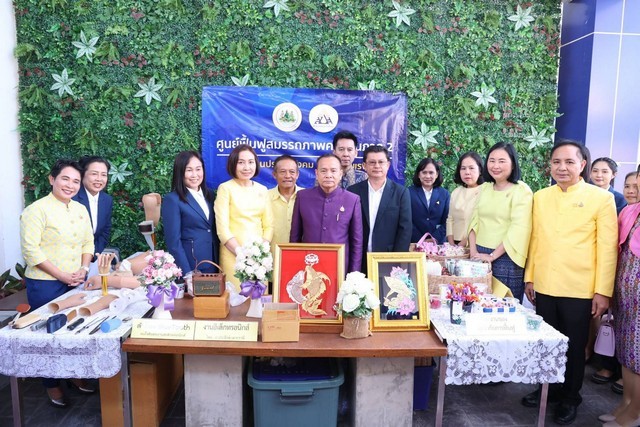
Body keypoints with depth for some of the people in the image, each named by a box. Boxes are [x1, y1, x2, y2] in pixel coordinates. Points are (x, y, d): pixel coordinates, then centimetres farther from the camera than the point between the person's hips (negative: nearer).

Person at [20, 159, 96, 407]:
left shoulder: (81, 210, 7)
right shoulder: (37, 210, -12)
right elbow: (30, 249, -17)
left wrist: (83, 270, -4)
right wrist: (61, 275, -17)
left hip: (76, 283, 6)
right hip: (45, 284, -5)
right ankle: (52, 385, 26)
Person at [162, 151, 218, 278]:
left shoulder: (209, 195, 9)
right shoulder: (172, 199, -10)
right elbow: (173, 241, -13)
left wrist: (218, 261, 6)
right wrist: (187, 272, -16)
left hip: (213, 264, 6)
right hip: (189, 265, -6)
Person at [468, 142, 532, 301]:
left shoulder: (522, 191, -7)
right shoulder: (484, 188, 10)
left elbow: (518, 230, -14)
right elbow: (475, 221, 8)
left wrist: (492, 256, -16)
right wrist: (473, 252, -3)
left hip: (505, 259, -5)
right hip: (480, 256, 5)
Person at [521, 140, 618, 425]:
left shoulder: (601, 198, -5)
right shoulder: (540, 197, 6)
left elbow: (607, 247, -6)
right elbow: (535, 239, 9)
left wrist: (603, 290, -9)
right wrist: (529, 277, 9)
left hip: (580, 289, -3)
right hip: (544, 286, 3)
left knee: (574, 345, 11)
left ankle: (570, 398, 30)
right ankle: (549, 388, 34)